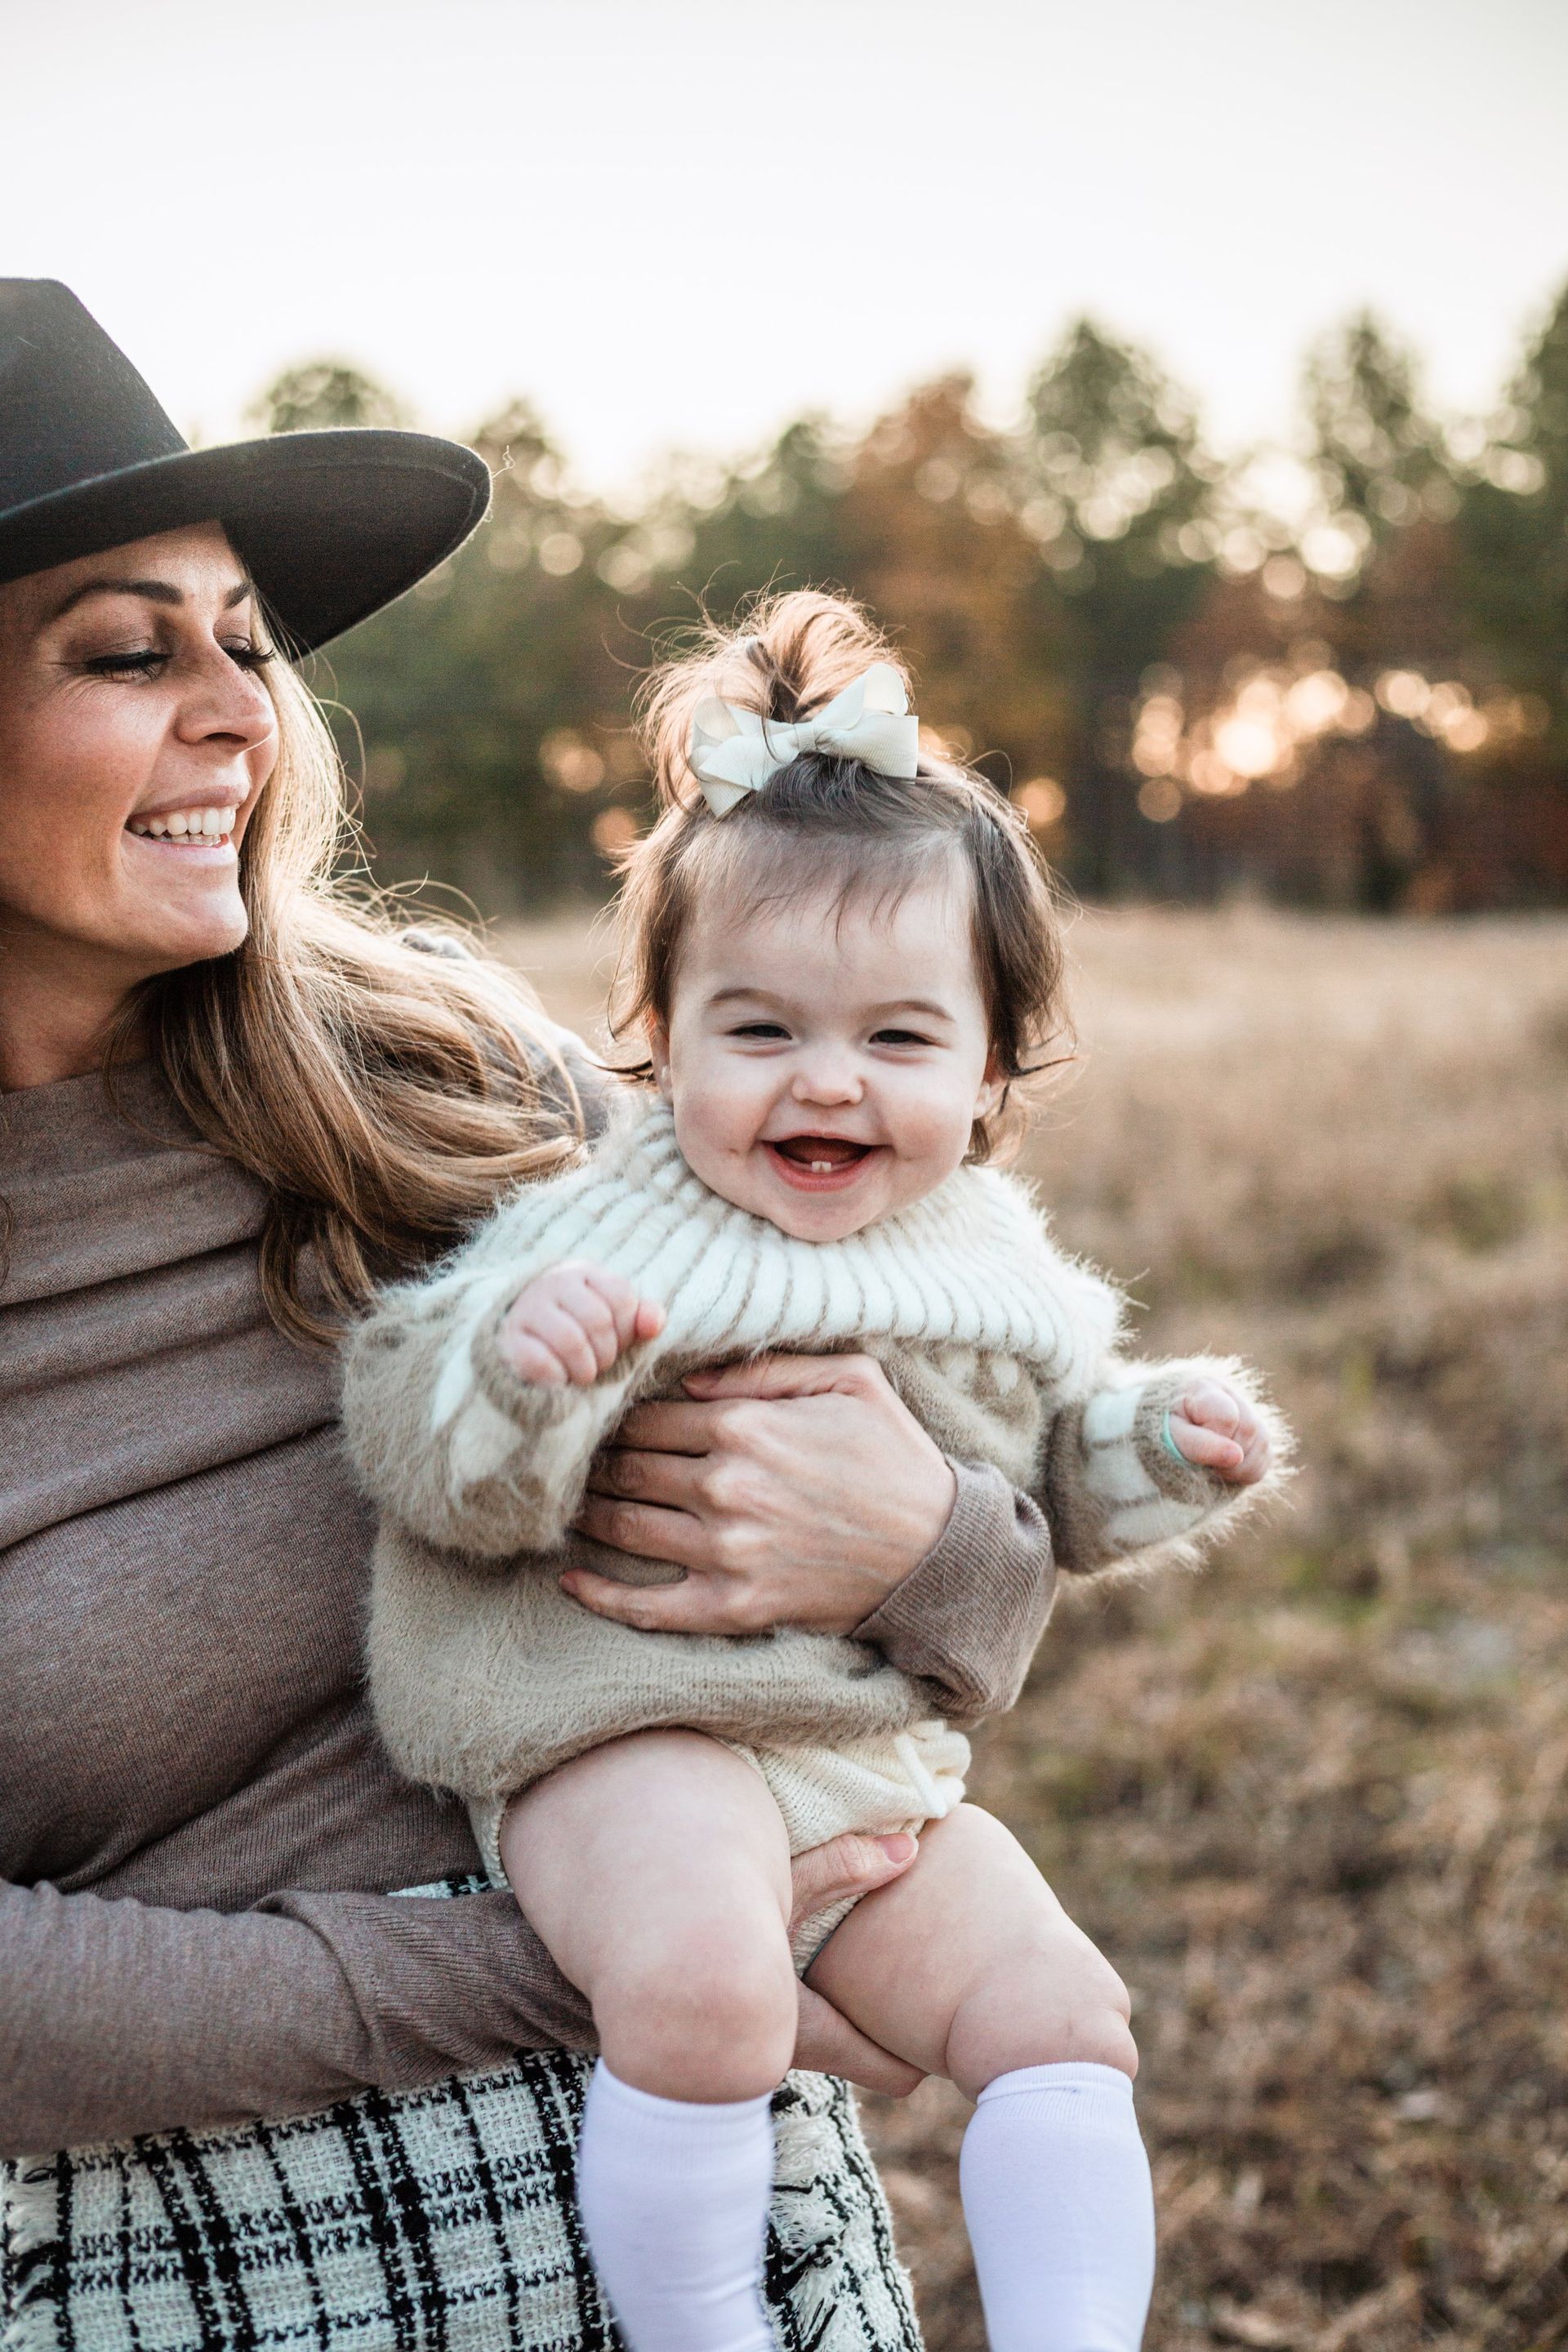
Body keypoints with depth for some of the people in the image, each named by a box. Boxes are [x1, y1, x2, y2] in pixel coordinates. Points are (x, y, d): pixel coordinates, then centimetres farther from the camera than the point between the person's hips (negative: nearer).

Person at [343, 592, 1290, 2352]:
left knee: (1058, 2021, 1)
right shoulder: (604, 1234, -10)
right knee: (703, 1982, -31)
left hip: (882, 1754, 7)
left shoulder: (987, 1260, 10)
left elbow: (1056, 1461, 25)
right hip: (630, 1736, -6)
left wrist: (1165, 1444, 5)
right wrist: (525, 1369, -36)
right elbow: (437, 1468, -15)